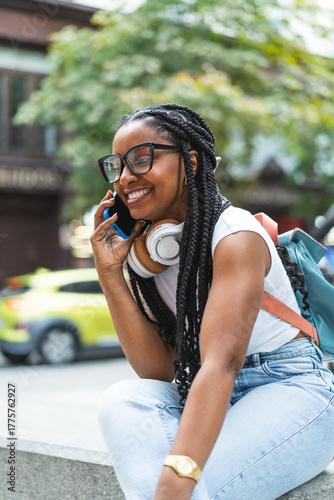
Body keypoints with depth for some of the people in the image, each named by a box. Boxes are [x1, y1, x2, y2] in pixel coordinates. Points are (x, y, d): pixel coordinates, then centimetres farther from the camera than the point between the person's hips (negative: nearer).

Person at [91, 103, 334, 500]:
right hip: (215, 399, 7)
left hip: (291, 391, -7)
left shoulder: (236, 237, -18)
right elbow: (158, 370, -4)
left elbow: (221, 363, -32)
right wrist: (110, 273, -13)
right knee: (123, 400, -24)